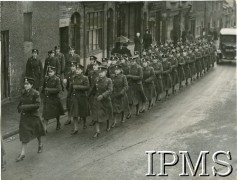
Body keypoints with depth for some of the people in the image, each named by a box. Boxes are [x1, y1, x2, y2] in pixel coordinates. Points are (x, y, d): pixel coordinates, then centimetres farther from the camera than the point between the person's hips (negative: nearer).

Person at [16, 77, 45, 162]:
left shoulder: (35, 93, -16)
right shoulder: (23, 92, 1)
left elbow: (37, 105, -21)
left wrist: (26, 107, -25)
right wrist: (19, 107, 0)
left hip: (33, 115, -4)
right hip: (24, 116, 4)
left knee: (37, 132, 14)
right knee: (24, 133, 1)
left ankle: (40, 144, 43)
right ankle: (23, 153, 4)